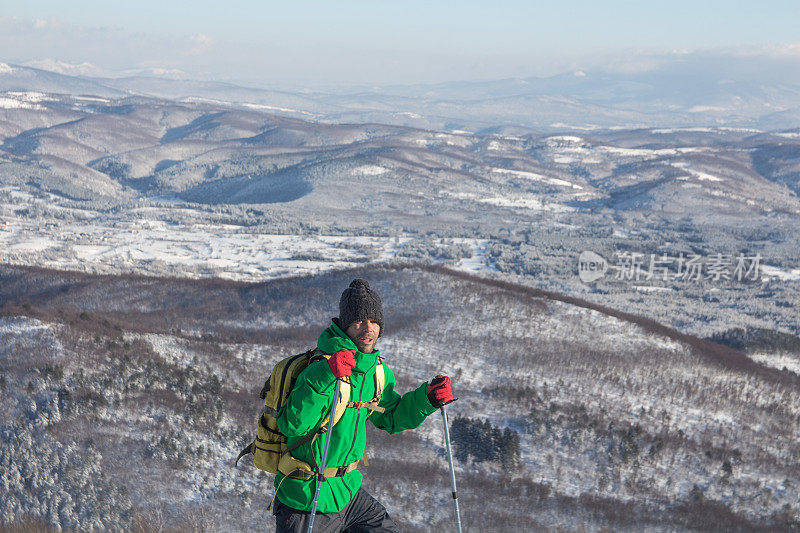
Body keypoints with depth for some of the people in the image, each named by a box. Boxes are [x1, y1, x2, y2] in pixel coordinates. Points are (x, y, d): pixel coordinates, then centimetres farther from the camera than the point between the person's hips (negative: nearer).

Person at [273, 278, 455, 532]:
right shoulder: (321, 368, -22)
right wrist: (323, 379, -40)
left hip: (347, 490, 7)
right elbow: (293, 425, -31)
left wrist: (428, 397, 2)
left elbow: (390, 417, 18)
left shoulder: (377, 369, 2)